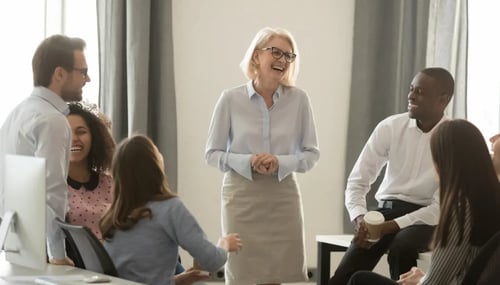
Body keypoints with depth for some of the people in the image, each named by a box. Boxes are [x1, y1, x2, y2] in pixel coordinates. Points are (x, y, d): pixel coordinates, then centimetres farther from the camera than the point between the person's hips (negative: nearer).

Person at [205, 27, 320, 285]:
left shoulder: (298, 99, -1)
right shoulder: (231, 99, -4)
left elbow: (311, 154, 4)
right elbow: (212, 153, 1)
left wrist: (280, 163, -14)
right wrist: (248, 162, -16)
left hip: (283, 197, 1)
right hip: (242, 196, -1)